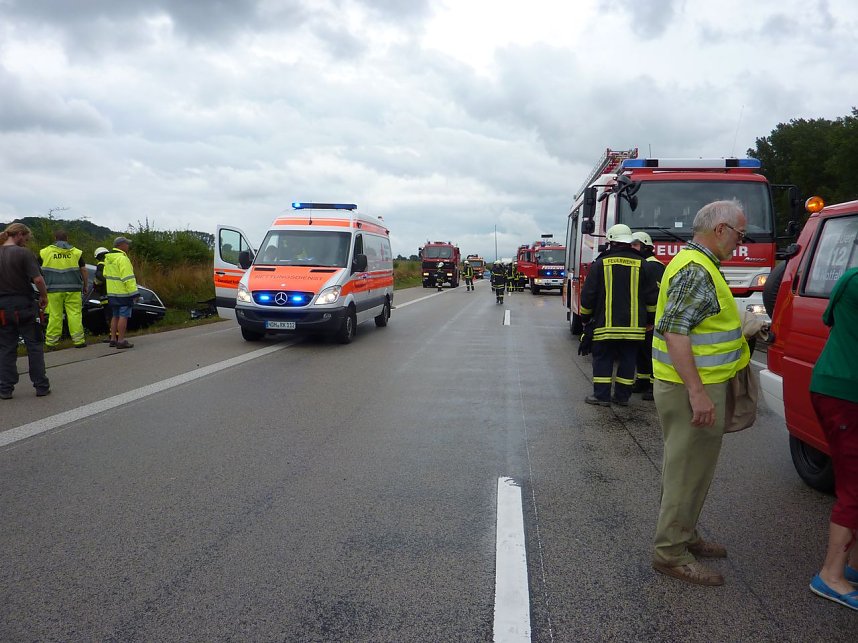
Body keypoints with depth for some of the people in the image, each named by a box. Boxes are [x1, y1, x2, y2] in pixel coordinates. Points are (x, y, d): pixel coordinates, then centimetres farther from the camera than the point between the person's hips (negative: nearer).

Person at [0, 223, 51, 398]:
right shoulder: (24, 253, -11)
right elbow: (38, 279, -19)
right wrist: (44, 296, -4)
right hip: (24, 306, -4)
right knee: (34, 346, 6)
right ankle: (41, 386, 8)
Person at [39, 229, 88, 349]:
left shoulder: (45, 252, 6)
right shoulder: (76, 252, 6)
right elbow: (83, 270, 6)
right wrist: (85, 285, 15)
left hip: (53, 290, 1)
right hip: (72, 289, -1)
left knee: (54, 315, 3)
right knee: (75, 314, 0)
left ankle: (51, 342, 6)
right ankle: (78, 340, -1)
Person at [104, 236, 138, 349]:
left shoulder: (108, 259, 15)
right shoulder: (122, 259, -16)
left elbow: (106, 275, 22)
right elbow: (127, 278, -21)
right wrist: (133, 292, -20)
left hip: (112, 293, 9)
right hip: (123, 293, -9)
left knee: (115, 316, 15)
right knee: (123, 316, -6)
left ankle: (113, 339, 19)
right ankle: (121, 341, -8)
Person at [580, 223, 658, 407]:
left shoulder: (601, 264, -2)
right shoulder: (641, 265, 3)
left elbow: (588, 295, 0)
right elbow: (652, 296, 6)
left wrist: (585, 318, 13)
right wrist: (650, 319, 18)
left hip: (606, 324, -2)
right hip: (633, 325, 2)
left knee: (603, 359, 6)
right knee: (627, 361, 9)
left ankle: (601, 395, 6)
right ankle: (622, 396, 14)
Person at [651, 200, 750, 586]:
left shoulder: (698, 264, 15)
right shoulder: (696, 271, -19)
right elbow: (674, 332, -28)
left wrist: (743, 331, 23)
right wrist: (697, 392, -30)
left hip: (694, 386, 11)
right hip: (692, 388, -11)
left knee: (689, 467, 20)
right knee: (688, 470, -1)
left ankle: (684, 536, 34)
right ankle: (671, 553, 11)